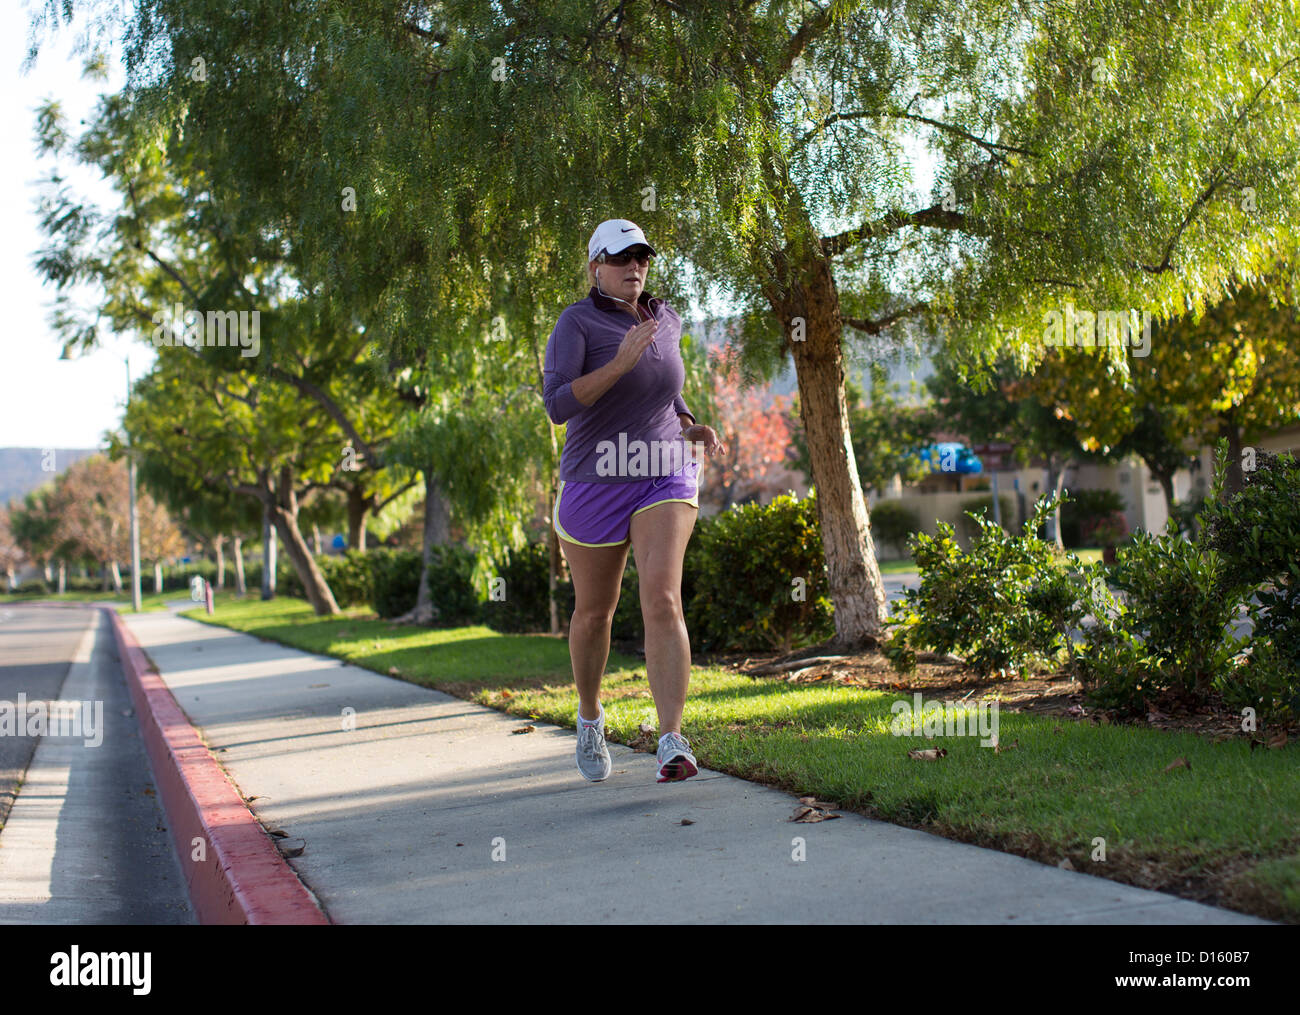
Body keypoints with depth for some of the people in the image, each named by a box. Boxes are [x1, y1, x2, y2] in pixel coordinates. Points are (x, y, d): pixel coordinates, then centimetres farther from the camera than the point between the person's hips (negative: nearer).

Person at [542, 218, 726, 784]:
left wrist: (695, 430, 5)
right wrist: (620, 362, -29)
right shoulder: (577, 322, -9)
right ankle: (590, 716, 41)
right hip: (594, 486, -2)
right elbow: (557, 405, -21)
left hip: (664, 481, 2)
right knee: (594, 611, 13)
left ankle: (672, 746, -25)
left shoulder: (664, 320, 7)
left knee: (662, 600, -19)